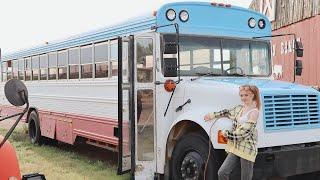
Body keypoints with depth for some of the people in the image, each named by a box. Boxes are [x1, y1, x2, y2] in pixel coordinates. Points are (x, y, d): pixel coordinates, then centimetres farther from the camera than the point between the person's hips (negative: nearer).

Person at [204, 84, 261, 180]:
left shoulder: (254, 112, -10)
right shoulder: (240, 108, 12)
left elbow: (243, 132, -15)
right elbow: (228, 112, 33)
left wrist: (227, 134, -6)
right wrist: (214, 115, 28)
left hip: (247, 149, -7)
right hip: (235, 148, 7)